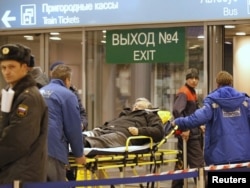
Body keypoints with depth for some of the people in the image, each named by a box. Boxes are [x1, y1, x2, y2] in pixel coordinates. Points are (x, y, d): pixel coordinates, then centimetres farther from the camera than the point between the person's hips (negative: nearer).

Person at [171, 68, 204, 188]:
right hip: (188, 134, -10)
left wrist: (198, 126, 13)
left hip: (193, 133, 10)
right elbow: (177, 111, -27)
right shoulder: (183, 93, -13)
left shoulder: (192, 92, 16)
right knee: (198, 163, -8)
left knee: (182, 162, 13)